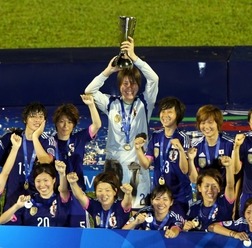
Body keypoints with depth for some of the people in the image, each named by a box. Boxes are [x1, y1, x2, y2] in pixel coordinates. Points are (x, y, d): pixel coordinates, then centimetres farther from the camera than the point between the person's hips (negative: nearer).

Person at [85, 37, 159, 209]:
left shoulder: (144, 103, 2)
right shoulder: (112, 104, 6)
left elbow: (154, 79, -11)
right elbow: (89, 91, -1)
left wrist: (134, 57, -16)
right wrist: (108, 71, -8)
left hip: (138, 162, -1)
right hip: (114, 160, 2)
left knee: (138, 204, -6)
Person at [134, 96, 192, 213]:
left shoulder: (182, 138, -13)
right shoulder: (156, 136, 1)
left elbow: (185, 170, -17)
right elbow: (146, 164, 0)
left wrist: (181, 150, -32)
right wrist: (138, 149, -17)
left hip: (180, 196, -4)